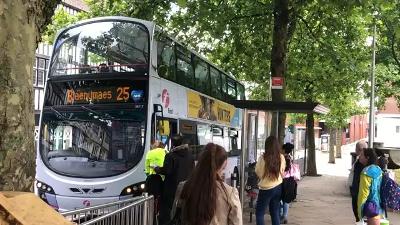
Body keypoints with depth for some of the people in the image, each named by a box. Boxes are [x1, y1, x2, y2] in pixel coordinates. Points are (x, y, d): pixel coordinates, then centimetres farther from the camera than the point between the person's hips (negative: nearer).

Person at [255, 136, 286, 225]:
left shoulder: (263, 158, -18)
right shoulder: (281, 157, -6)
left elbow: (258, 173, -4)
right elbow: (282, 172, 9)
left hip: (266, 189, -5)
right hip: (278, 187, 5)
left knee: (259, 213, 8)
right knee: (275, 212, 16)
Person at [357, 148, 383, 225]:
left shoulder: (366, 172, -19)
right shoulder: (378, 169, 6)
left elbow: (363, 192, -19)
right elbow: (377, 188, 13)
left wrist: (360, 209, -12)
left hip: (371, 205, -9)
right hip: (378, 204, 9)